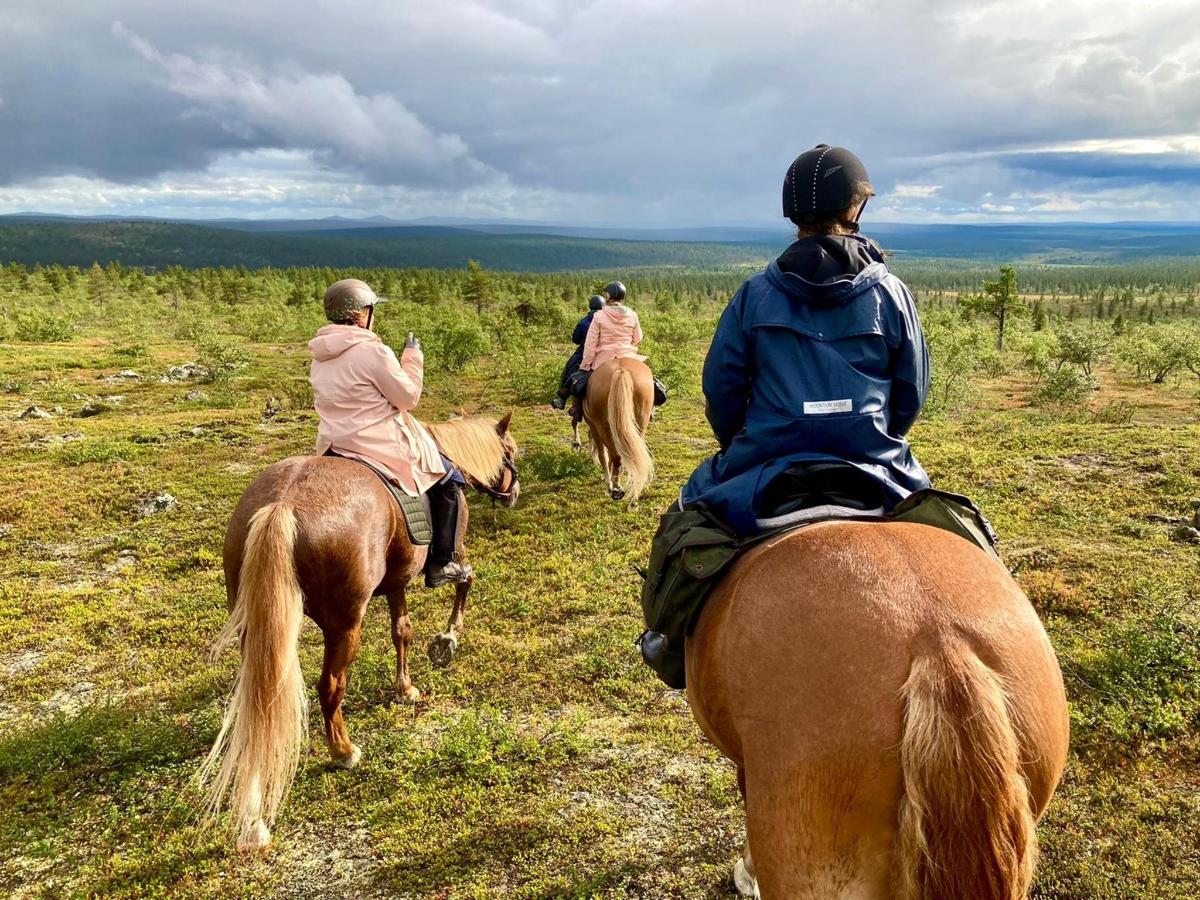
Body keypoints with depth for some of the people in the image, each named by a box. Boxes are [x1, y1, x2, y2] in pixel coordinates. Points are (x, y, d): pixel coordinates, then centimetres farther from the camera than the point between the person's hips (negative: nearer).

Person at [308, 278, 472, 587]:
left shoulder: (320, 356, 6)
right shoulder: (372, 351, -19)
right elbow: (408, 397, -12)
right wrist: (413, 359, 0)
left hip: (333, 444, 8)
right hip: (383, 444, -8)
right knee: (448, 479, 11)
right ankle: (440, 565, 11)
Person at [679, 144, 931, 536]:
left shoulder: (755, 293, -3)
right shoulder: (891, 292, -1)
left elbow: (720, 387, 0)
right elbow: (912, 391, 6)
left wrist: (736, 447, 18)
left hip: (766, 464, -1)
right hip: (874, 469, 1)